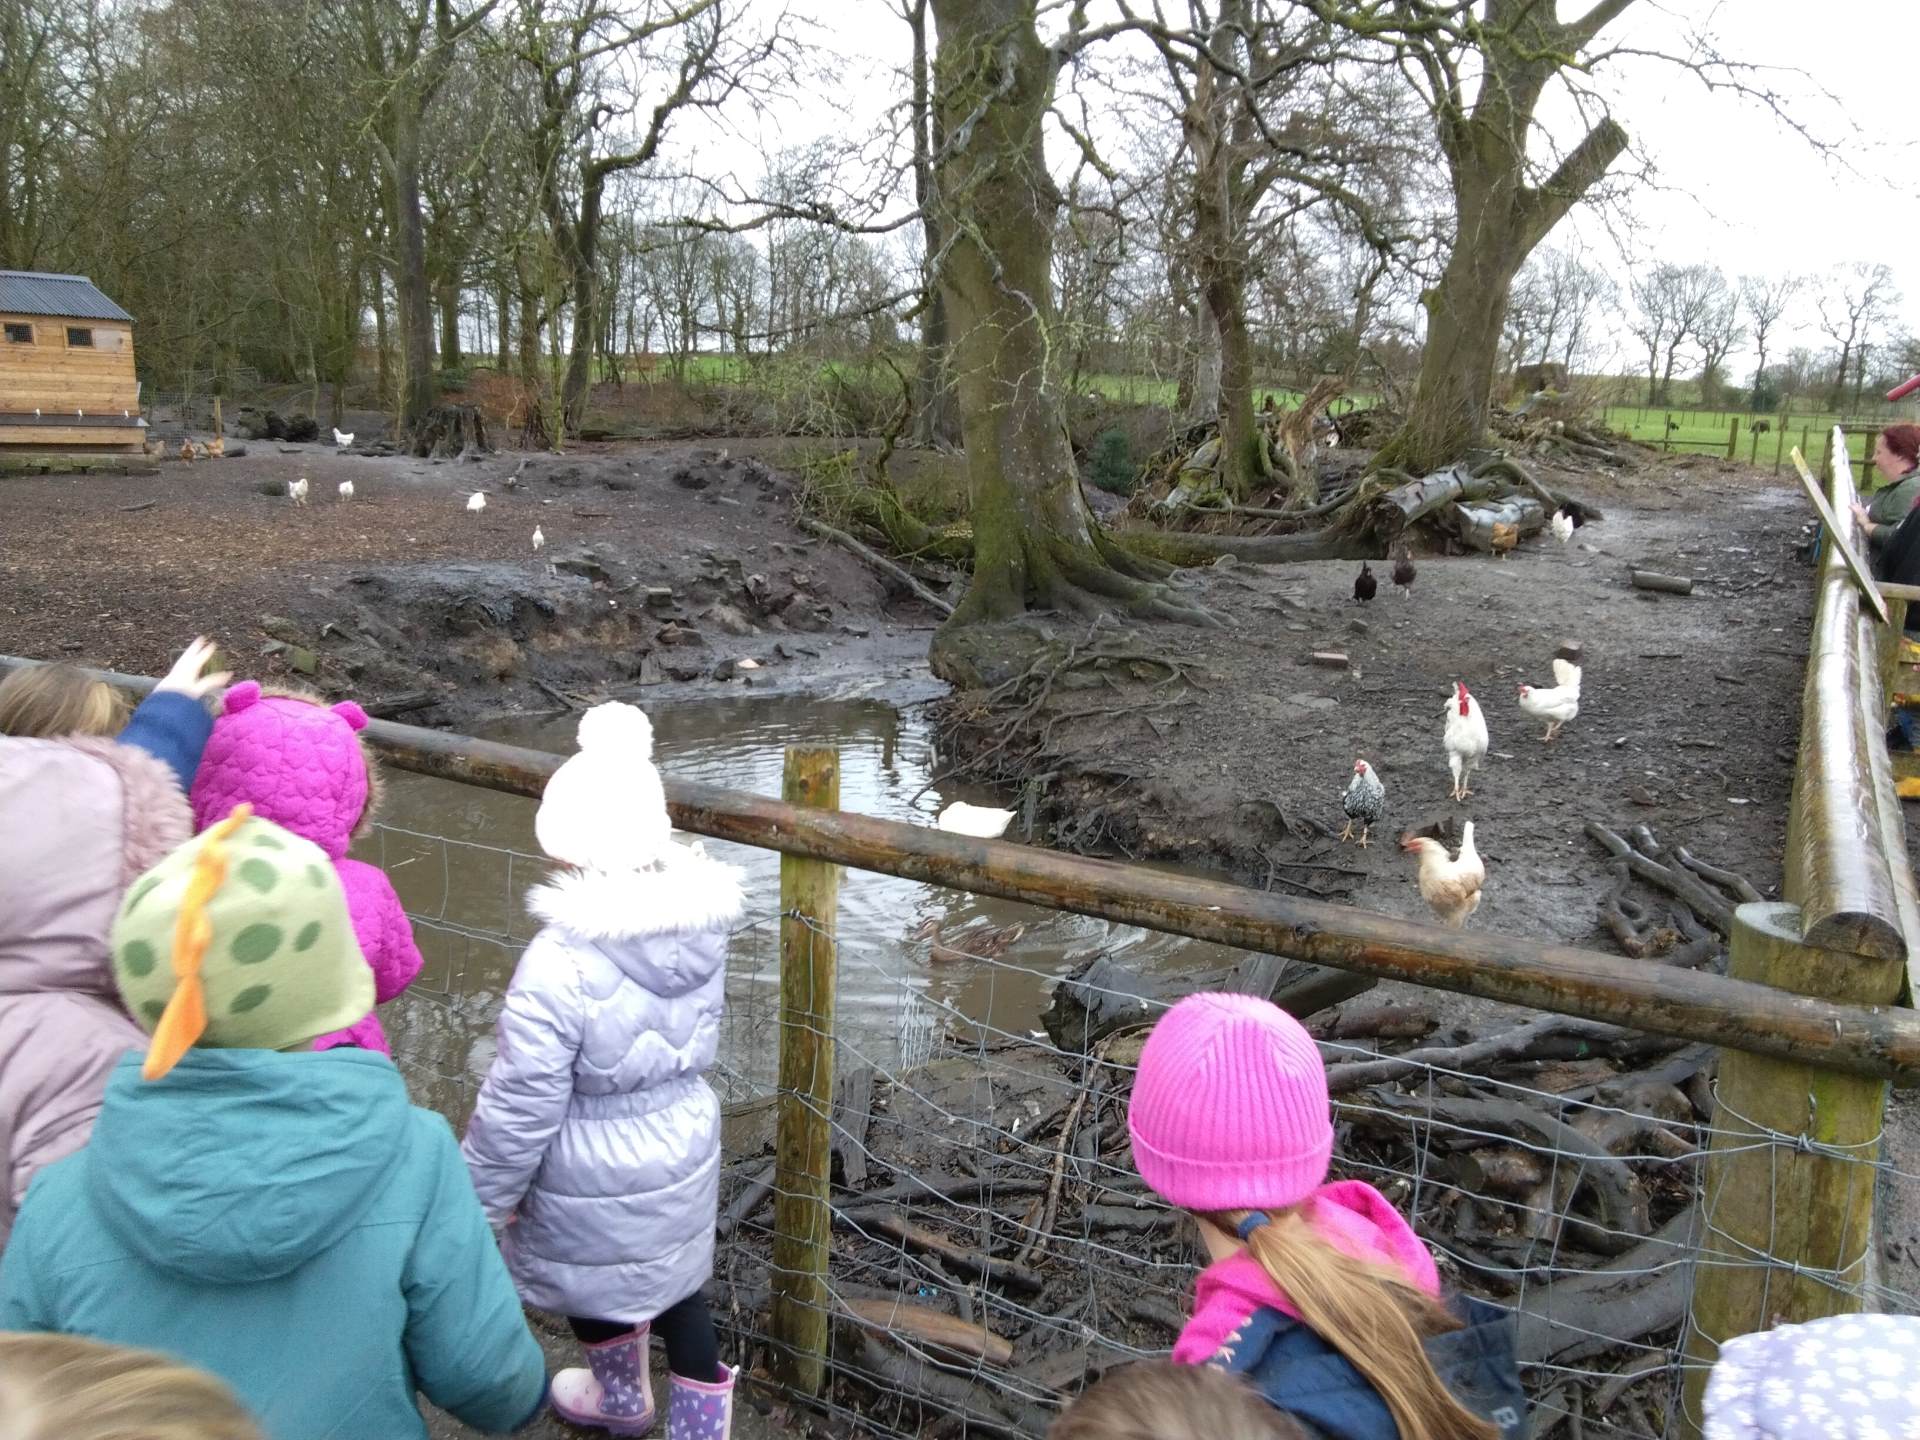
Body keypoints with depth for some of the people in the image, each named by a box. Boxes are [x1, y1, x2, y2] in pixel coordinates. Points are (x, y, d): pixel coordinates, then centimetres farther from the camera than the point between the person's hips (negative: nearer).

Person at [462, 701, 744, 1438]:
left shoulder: (561, 963, -33)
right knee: (677, 1291, 23)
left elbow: (521, 1105, -23)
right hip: (682, 1148, 4)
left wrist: (484, 1195, -9)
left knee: (598, 1291, 25)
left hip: (593, 1181, -4)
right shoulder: (703, 926, -15)